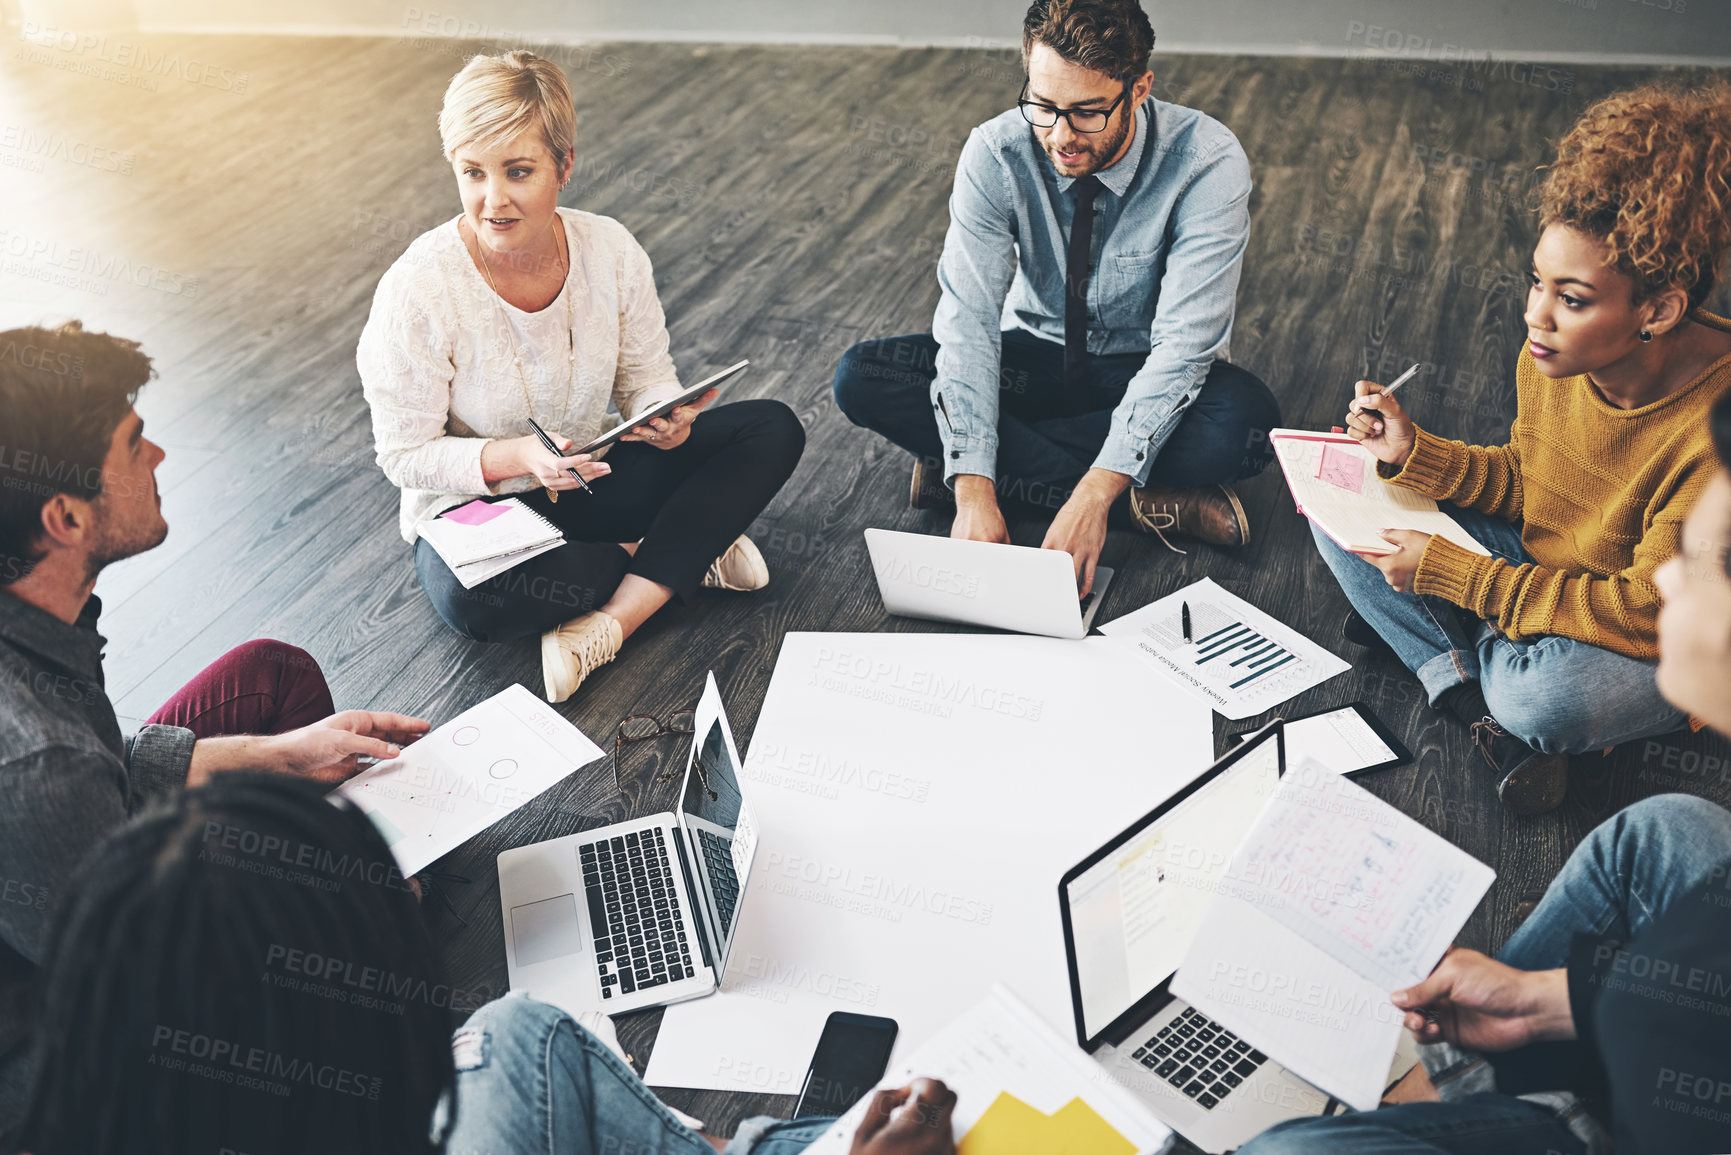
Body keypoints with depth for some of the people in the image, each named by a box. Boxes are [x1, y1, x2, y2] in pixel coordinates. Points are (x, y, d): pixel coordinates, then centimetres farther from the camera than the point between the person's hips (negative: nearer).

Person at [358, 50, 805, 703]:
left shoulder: (610, 251, -11)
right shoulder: (416, 291, -22)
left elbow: (647, 379, 0)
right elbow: (406, 456, -16)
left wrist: (669, 421, -26)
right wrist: (520, 456, -34)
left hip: (594, 475, 4)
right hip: (476, 502, -4)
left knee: (774, 429, -12)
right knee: (468, 599, -40)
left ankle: (608, 626, -22)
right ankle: (691, 553, -15)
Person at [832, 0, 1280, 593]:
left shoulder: (1207, 161, -24)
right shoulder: (994, 154, -19)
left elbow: (1181, 346, -29)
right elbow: (967, 317, -24)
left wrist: (1095, 493, -40)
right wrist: (974, 492, -36)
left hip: (1149, 377, -2)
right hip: (1037, 355, 3)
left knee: (1247, 421, -36)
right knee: (860, 377, -22)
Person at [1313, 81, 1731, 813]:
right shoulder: (1553, 358, -14)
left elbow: (1649, 615, -29)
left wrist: (1449, 571, -28)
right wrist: (1413, 453, -14)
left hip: (1665, 649, -6)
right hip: (1540, 570, 7)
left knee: (1544, 694, -40)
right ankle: (1484, 713, -12)